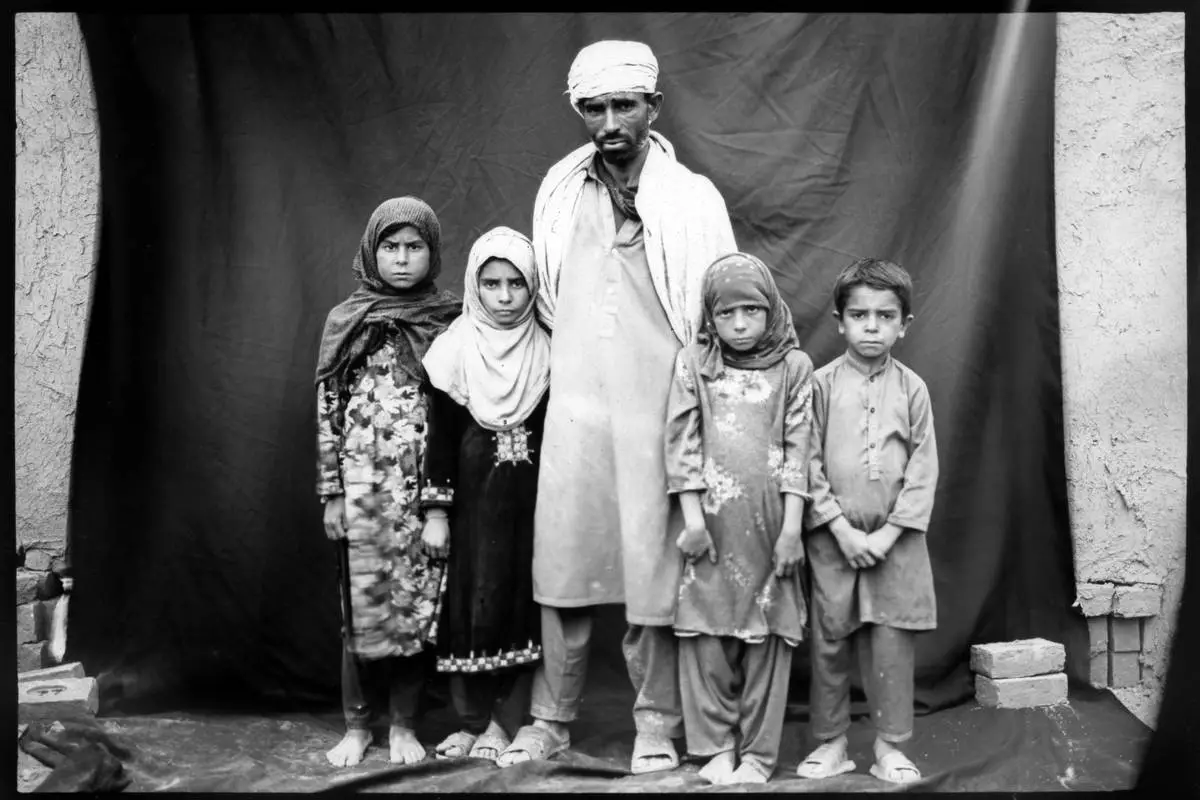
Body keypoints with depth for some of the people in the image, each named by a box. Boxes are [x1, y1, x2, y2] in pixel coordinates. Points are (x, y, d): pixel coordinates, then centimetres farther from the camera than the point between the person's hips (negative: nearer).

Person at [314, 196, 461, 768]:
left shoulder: (449, 320, 4)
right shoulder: (346, 320, 4)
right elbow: (328, 409, 3)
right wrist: (331, 493, -1)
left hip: (426, 485, 1)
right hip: (364, 485, 0)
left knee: (419, 601, 3)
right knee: (363, 602, 3)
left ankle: (403, 724, 19)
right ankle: (356, 725, 19)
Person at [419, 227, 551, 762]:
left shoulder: (549, 353, 1)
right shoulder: (455, 350, -1)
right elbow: (439, 436, -1)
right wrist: (435, 512, -4)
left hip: (531, 503, 1)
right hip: (473, 501, 0)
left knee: (523, 605, 3)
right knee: (469, 605, 3)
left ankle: (505, 723, 14)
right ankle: (472, 722, 18)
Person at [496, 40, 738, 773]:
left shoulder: (692, 198, -3)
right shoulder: (559, 189, 7)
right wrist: (568, 363, 13)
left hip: (655, 412, -3)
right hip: (574, 409, 3)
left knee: (652, 574, 2)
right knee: (562, 569, 8)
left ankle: (658, 726, 19)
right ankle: (552, 720, 23)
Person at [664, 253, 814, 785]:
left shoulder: (793, 365, 5)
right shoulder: (693, 362, 5)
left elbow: (797, 448, 1)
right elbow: (682, 443, 1)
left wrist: (792, 527, -4)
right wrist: (692, 518, -5)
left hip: (769, 523, 0)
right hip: (711, 522, 0)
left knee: (767, 635, 4)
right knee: (707, 633, 3)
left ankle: (758, 752, 17)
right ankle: (715, 746, 18)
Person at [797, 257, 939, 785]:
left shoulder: (912, 389, 1)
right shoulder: (821, 384, -3)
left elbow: (923, 470, -1)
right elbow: (809, 465, -5)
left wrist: (887, 533, -9)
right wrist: (843, 529, -11)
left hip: (894, 538, 1)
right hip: (832, 536, -1)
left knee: (892, 646, 5)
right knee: (828, 642, 6)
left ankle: (890, 747, 19)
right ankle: (830, 743, 20)